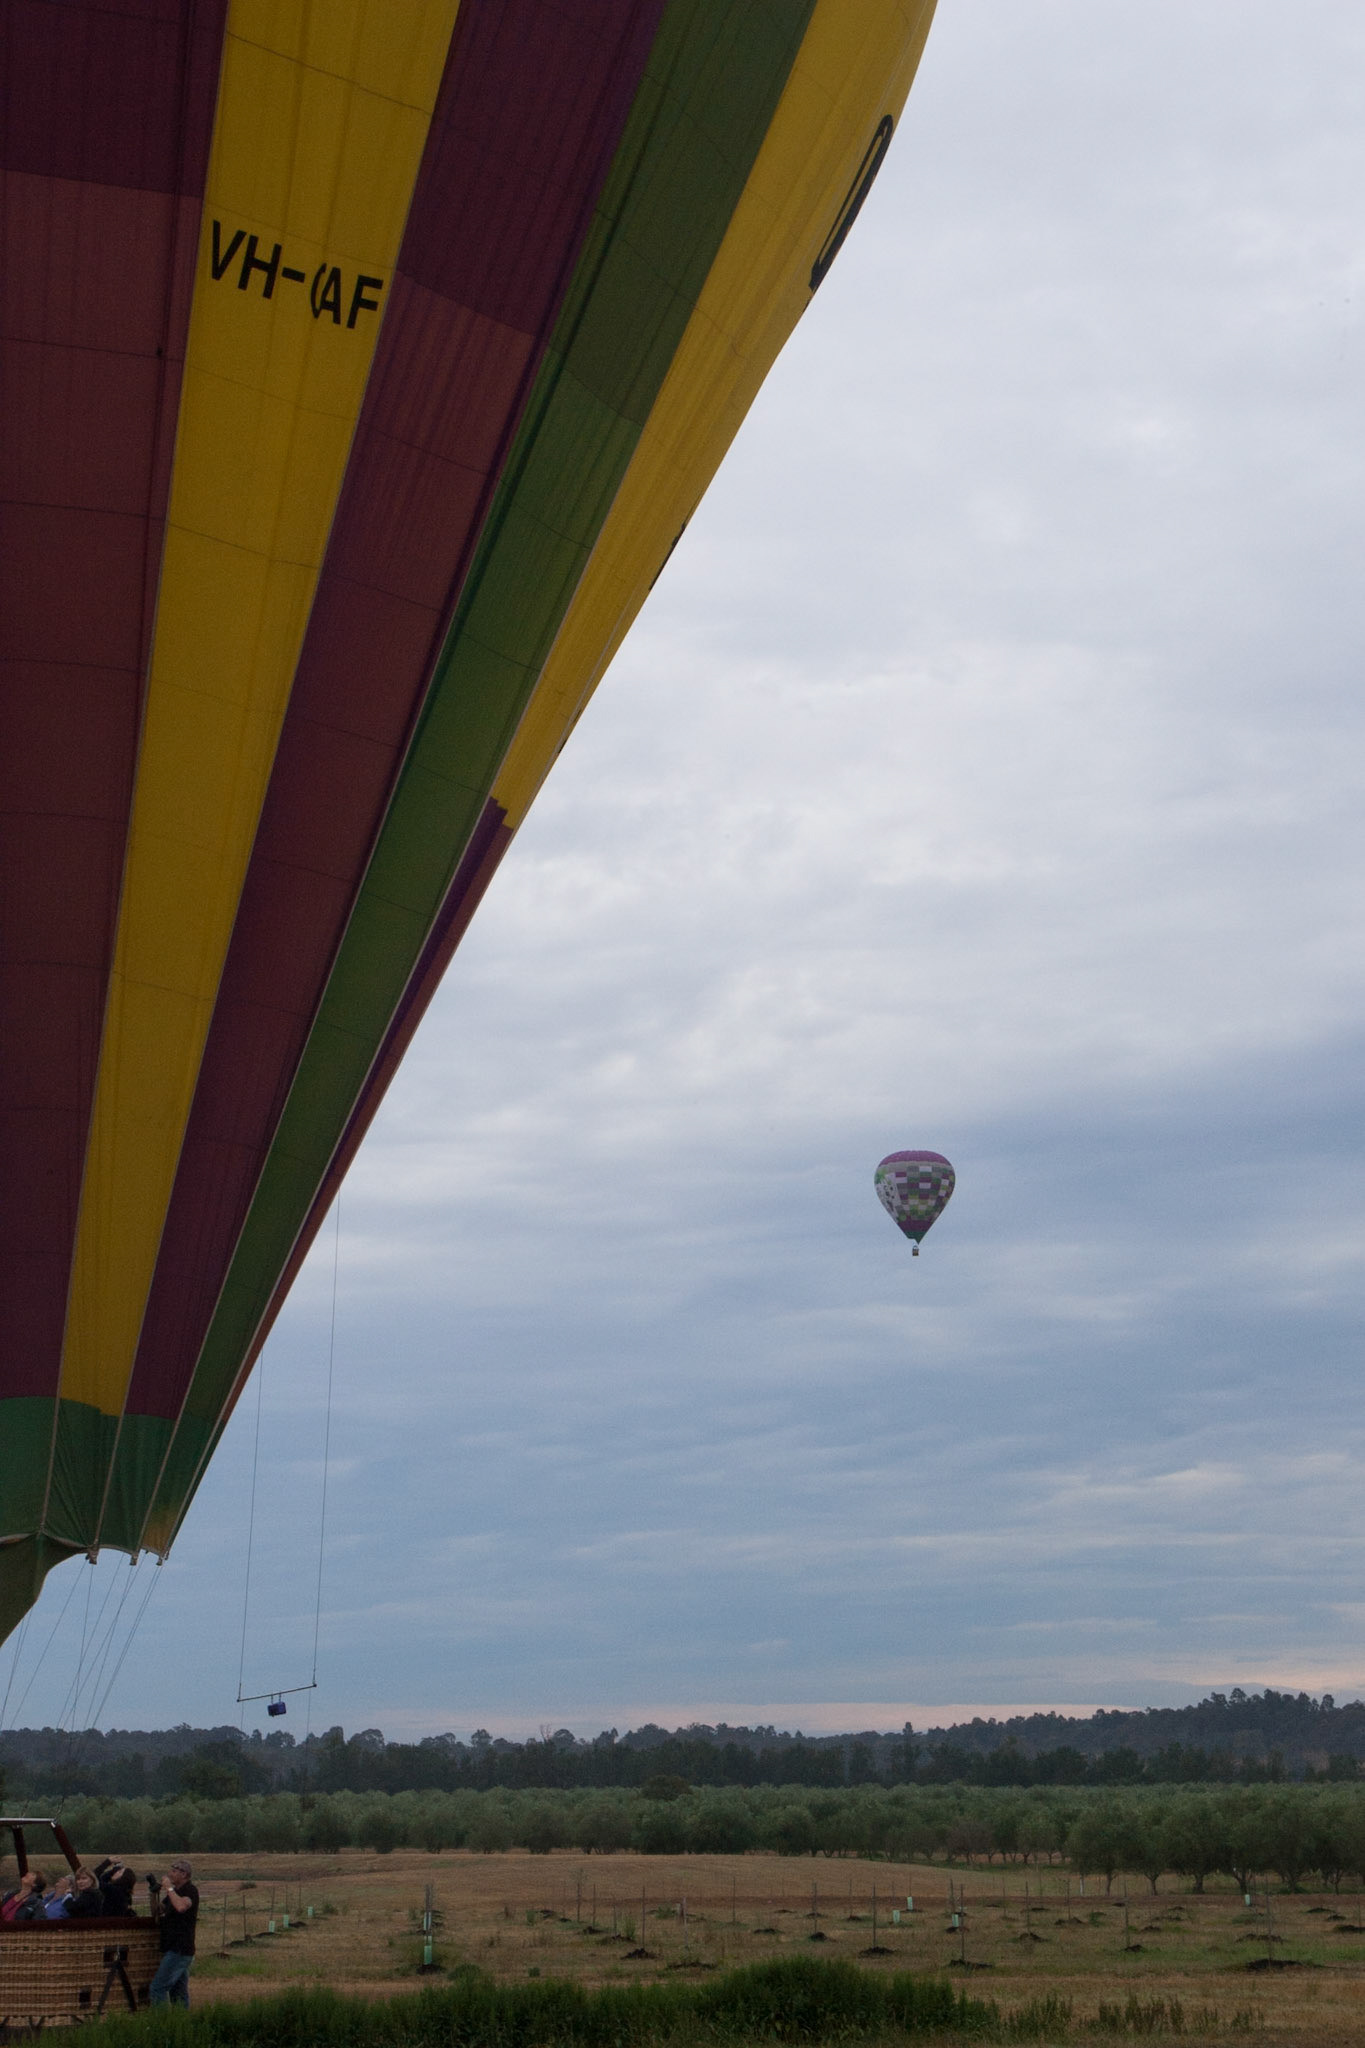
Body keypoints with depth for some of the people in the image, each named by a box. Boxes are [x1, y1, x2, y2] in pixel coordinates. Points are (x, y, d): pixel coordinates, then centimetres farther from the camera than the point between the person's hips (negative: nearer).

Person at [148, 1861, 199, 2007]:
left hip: (179, 1950, -10)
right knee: (179, 1992, 11)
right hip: (173, 1949, 10)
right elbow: (157, 1911, 22)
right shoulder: (175, 1892, 20)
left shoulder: (191, 1890, -10)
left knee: (158, 1987, -13)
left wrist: (169, 1888, -18)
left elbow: (181, 1906, -30)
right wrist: (154, 1892, 8)